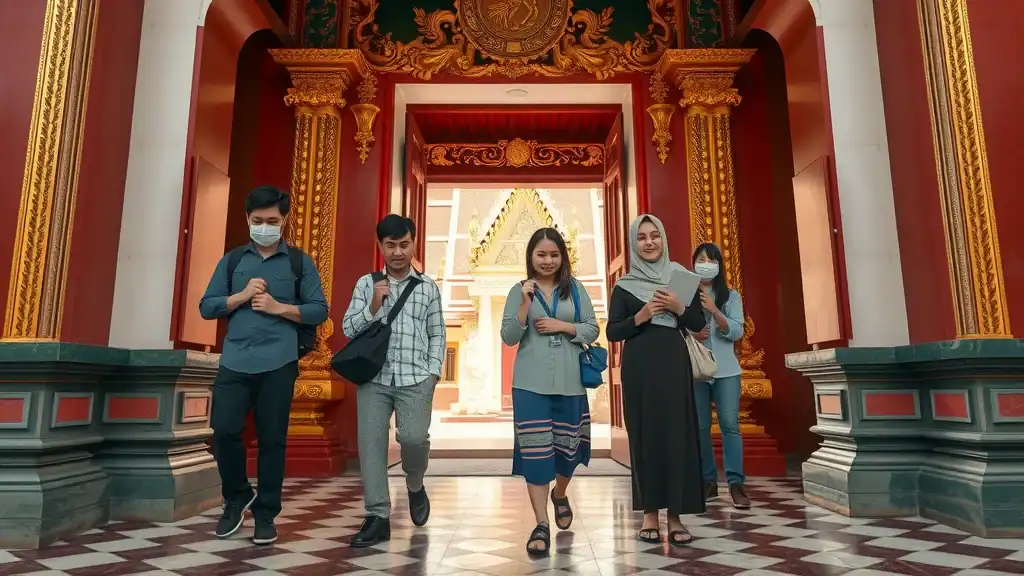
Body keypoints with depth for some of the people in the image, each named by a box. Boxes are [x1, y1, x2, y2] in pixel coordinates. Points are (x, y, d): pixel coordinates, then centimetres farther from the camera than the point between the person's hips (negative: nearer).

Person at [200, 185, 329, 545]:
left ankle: (265, 514, 18)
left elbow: (319, 311, 1)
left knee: (272, 439, 3)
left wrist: (278, 307, -11)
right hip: (235, 361, 2)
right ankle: (237, 497, 22)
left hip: (278, 364, -2)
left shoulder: (300, 263, 6)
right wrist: (241, 296, -7)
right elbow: (206, 307, 9)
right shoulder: (232, 260, 12)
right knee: (224, 430, -5)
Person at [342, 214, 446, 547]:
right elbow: (349, 329, 5)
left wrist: (433, 372, 0)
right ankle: (378, 518, 9)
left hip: (415, 377, -1)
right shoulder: (366, 284, 9)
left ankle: (415, 486, 17)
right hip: (374, 376, 2)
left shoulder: (428, 287, 9)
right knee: (371, 443, -1)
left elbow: (437, 334, 10)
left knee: (413, 436, -16)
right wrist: (373, 305, -10)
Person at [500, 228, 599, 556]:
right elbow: (508, 338, -3)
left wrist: (563, 325, -10)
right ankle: (541, 525, 4)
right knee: (535, 451, -4)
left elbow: (592, 331, 5)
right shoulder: (519, 291, 2)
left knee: (567, 445, 13)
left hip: (569, 382, 2)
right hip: (530, 383, -2)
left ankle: (560, 495, 44)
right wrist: (525, 304, -16)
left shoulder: (576, 289, 6)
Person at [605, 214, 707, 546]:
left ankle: (676, 515, 5)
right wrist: (639, 317, -13)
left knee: (677, 433, -2)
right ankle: (649, 513, 9)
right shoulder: (624, 285, 5)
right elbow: (613, 332, 2)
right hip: (638, 366, -1)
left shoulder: (680, 276, 8)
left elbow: (699, 323, 9)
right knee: (644, 434, 0)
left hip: (674, 363, 1)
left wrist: (678, 308, -9)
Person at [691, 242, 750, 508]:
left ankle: (735, 484, -4)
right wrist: (691, 335, -15)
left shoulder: (731, 296, 8)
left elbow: (736, 332, -5)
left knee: (730, 424, -8)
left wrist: (713, 310, -17)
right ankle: (708, 481, 12)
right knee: (700, 427, 1)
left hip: (726, 370, 0)